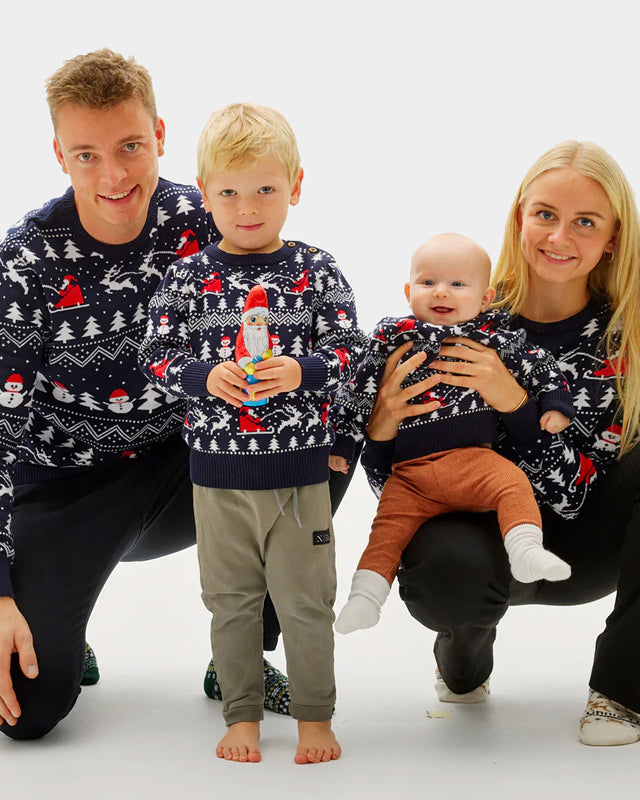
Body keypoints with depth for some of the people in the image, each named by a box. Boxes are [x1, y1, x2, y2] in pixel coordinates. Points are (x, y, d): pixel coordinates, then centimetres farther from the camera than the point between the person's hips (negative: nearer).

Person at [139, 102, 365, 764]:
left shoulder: (316, 271, -2)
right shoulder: (187, 277, -1)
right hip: (218, 467, 1)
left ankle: (314, 717, 22)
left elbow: (348, 350, -3)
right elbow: (156, 354, 0)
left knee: (306, 599, 7)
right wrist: (205, 378, -17)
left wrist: (300, 372, -21)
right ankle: (242, 715, 26)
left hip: (299, 466, -1)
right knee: (231, 600, 12)